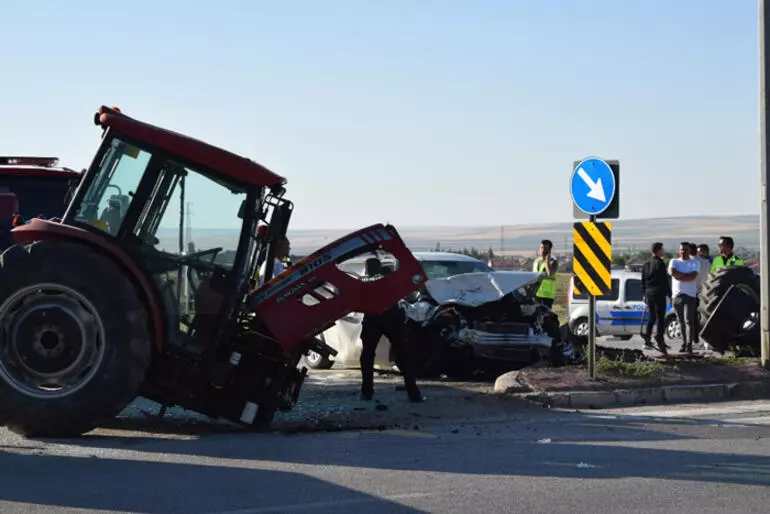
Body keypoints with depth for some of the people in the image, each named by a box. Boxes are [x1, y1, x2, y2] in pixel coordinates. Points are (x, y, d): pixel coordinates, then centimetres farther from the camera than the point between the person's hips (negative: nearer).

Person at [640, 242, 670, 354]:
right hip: (659, 293, -7)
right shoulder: (660, 263, -10)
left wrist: (644, 294, 23)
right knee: (660, 317, -4)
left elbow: (643, 281, 16)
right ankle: (659, 338, -10)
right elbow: (665, 280, -10)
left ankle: (647, 337, 10)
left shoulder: (646, 264, 11)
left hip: (649, 293, 7)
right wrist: (669, 294, -4)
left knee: (652, 316, 16)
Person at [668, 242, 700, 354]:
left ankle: (689, 345, -19)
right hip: (676, 295, 3)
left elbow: (693, 276, -9)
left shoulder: (694, 263, 8)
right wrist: (686, 275, -5)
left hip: (690, 295, -3)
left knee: (689, 321, -12)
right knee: (681, 321, 7)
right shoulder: (674, 261, 15)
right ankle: (684, 343, 14)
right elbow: (672, 272, -6)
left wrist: (679, 275, -5)